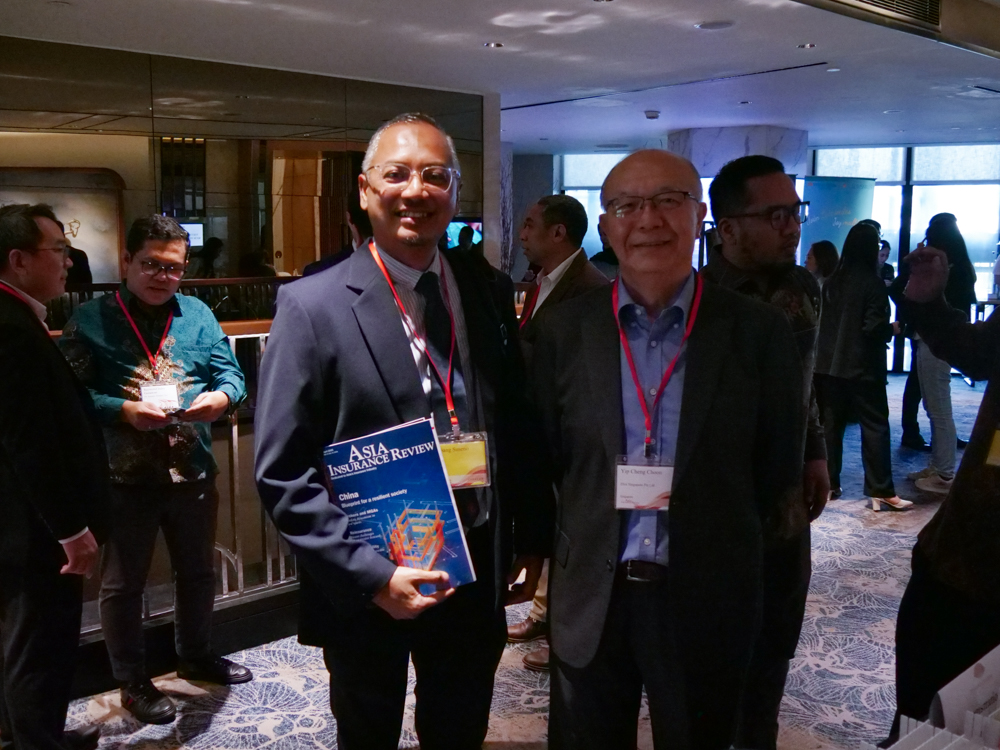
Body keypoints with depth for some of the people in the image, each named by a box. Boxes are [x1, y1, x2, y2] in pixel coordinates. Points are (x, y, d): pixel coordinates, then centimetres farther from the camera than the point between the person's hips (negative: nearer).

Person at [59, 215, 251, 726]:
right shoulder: (91, 319, -5)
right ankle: (132, 682, 30)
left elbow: (231, 374, 4)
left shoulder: (198, 315, 7)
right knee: (123, 583, 10)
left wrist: (221, 398, -17)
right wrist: (124, 410, -24)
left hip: (193, 472, 4)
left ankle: (195, 656, 43)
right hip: (123, 477, -4)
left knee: (197, 571, 20)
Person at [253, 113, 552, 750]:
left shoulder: (491, 291, 0)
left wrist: (534, 537, 7)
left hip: (478, 575, 4)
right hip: (366, 585, -3)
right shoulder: (313, 306, -13)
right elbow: (283, 473, -15)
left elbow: (520, 424, 7)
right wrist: (369, 572, -21)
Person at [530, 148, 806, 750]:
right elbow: (545, 457, 3)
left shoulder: (761, 332, -6)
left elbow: (779, 476, -1)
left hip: (709, 602, -1)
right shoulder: (564, 329, -2)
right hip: (589, 600, 1)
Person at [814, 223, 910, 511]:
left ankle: (828, 483, 15)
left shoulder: (833, 281, 6)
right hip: (862, 367, -5)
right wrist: (893, 329, 4)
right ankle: (881, 491, 1)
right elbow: (873, 327, -14)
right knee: (875, 427, 1)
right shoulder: (872, 283, -11)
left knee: (831, 425, 11)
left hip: (829, 364, 5)